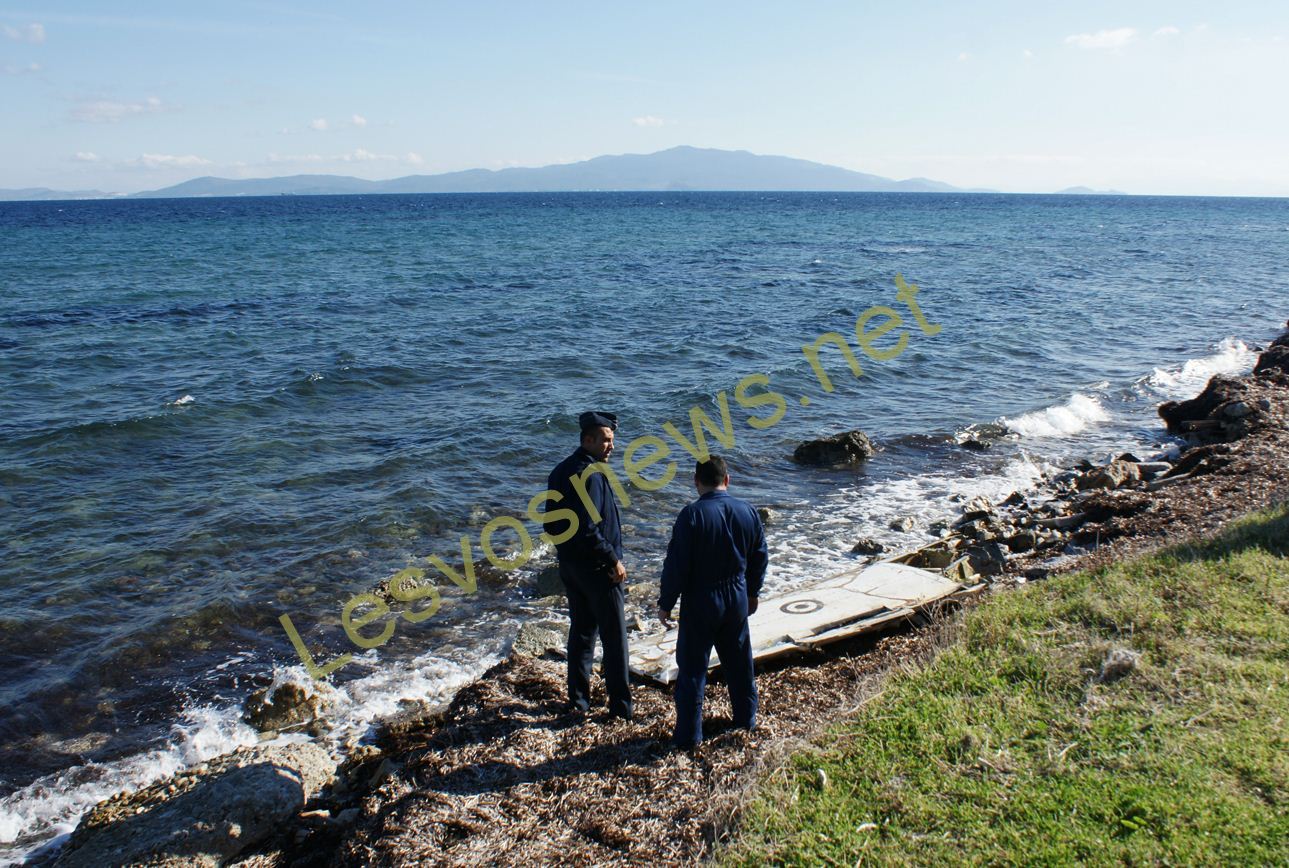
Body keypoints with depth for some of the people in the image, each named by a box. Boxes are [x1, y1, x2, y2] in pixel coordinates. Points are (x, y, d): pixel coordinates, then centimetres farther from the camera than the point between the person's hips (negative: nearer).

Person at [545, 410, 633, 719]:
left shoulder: (560, 472, 8)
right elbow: (589, 529, -26)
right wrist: (614, 560, -17)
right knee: (614, 637, 2)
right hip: (596, 567, -9)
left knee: (581, 630, 18)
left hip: (568, 564, 9)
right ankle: (620, 704, 10)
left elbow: (552, 524, 13)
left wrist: (567, 549, 17)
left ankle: (578, 698, 26)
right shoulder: (590, 475, -20)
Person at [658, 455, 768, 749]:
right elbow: (760, 558, 9)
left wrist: (666, 603, -6)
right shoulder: (748, 512, -1)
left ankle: (688, 734, 9)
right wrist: (752, 592, 23)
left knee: (692, 669, 4)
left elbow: (676, 565, -17)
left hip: (700, 603, -5)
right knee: (739, 661, 21)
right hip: (738, 600, 5)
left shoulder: (692, 515, -18)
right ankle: (746, 717, 36)